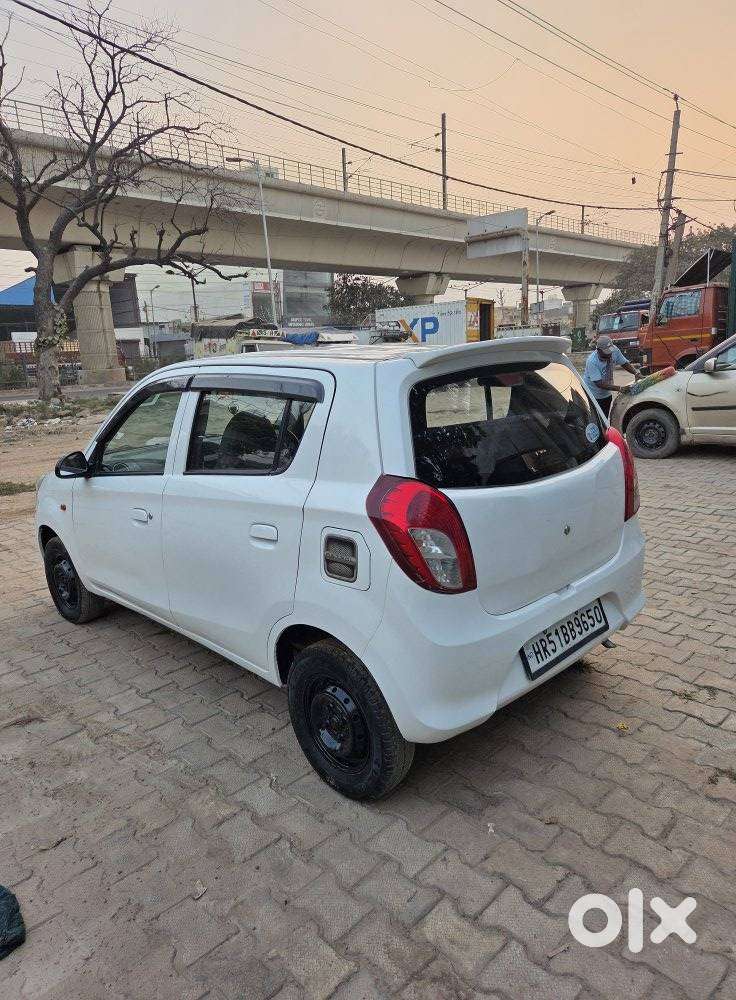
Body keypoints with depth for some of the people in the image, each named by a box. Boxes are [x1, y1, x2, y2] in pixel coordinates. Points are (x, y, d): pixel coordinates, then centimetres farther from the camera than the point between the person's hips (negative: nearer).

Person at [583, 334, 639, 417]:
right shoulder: (592, 361, -30)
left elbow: (624, 363, 4)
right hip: (593, 397, -6)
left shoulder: (614, 351, -13)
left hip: (606, 395, 6)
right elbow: (599, 383, -32)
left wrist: (636, 372, -15)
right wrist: (619, 388, -38)